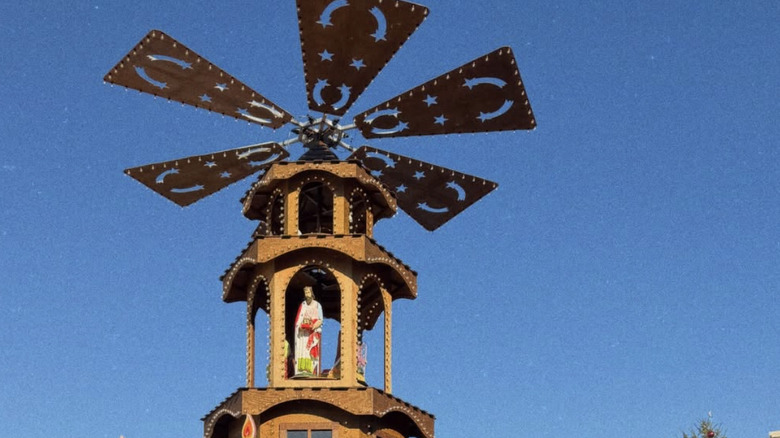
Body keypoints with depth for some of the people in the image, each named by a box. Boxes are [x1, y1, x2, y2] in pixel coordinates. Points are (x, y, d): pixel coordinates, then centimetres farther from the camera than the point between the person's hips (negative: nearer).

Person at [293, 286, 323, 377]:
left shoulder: (317, 305, 4)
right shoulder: (302, 305, 12)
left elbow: (320, 320, -1)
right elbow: (298, 319, 9)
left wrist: (313, 326, -18)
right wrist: (300, 326, -11)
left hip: (313, 332, -2)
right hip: (302, 332, 2)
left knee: (312, 350, -11)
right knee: (301, 350, -6)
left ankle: (311, 370, -14)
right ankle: (301, 370, -10)